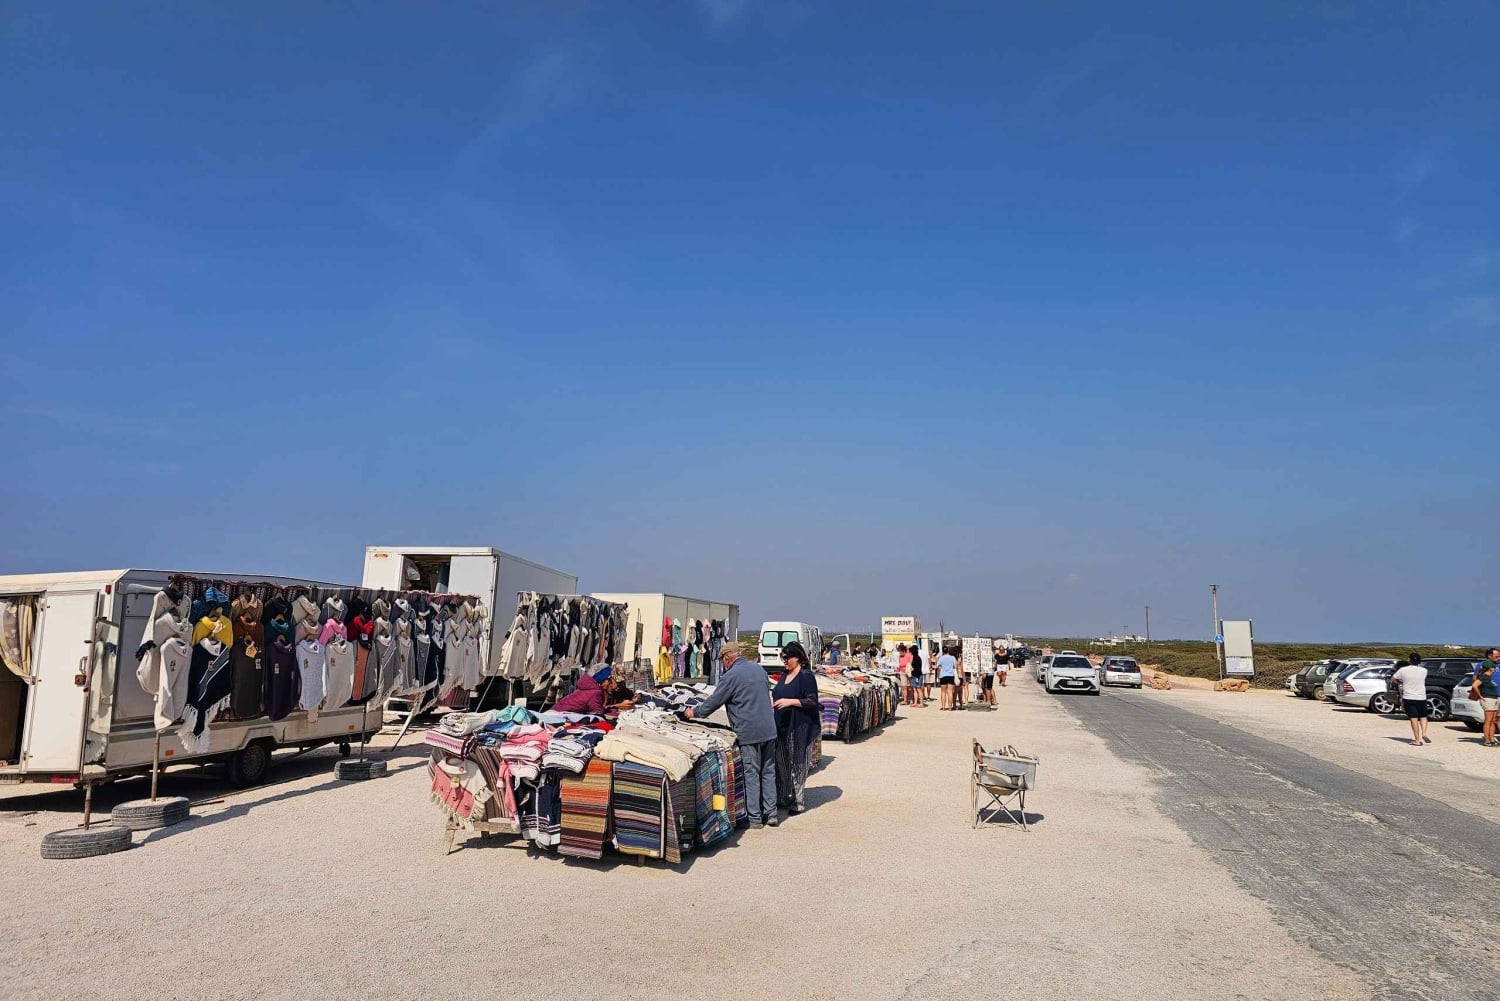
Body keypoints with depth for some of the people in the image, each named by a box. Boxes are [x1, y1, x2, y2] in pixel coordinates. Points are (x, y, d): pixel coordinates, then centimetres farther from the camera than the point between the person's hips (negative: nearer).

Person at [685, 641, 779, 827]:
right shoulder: (759, 668, 11)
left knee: (751, 775, 2)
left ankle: (755, 817, 8)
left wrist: (694, 712, 11)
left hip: (749, 733, -7)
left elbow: (714, 702, -6)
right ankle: (771, 813, 17)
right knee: (768, 772, 12)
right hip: (769, 730, 7)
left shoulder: (731, 676, -11)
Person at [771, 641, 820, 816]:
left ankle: (797, 801, 5)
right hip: (782, 726, 8)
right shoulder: (785, 675, 14)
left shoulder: (806, 676, -10)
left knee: (796, 764, -2)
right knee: (782, 763, 10)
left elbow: (812, 701, -16)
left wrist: (790, 701, -23)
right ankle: (783, 798, 20)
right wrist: (772, 700, 6)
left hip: (799, 728, -8)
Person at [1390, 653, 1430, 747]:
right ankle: (1424, 734, 1)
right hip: (1421, 697, 2)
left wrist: (1400, 683, 22)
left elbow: (1393, 679, 4)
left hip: (1408, 698, -1)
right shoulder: (1424, 671, -5)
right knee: (1423, 717, 19)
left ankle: (1417, 740, -2)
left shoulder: (1403, 670, -9)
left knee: (1414, 719, -1)